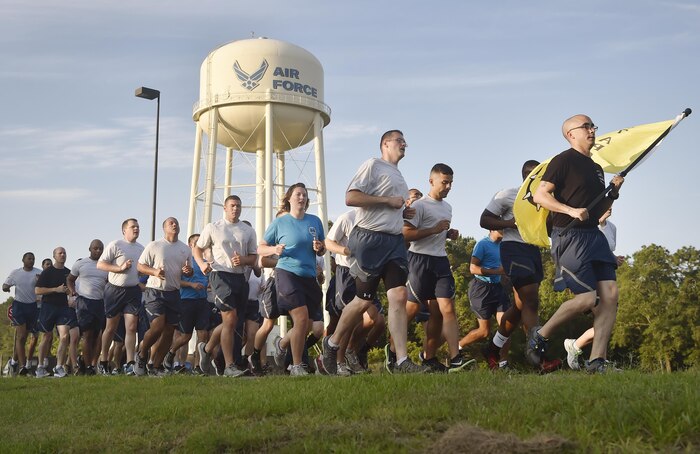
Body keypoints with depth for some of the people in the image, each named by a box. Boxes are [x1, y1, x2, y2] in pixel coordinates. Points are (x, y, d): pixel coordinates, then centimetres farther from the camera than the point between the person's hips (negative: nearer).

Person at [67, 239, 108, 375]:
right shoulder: (80, 264, 6)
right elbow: (70, 279, 14)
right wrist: (73, 291, -4)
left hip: (101, 303, 3)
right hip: (84, 302, -3)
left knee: (98, 335, 0)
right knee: (87, 335, -6)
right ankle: (88, 366, -2)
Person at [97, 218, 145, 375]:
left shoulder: (141, 248, 13)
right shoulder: (115, 245, -4)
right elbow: (100, 264, -9)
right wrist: (120, 268, -17)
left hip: (133, 291, 4)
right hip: (115, 290, -4)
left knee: (131, 327, -6)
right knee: (111, 327, 6)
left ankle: (130, 364, -8)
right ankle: (103, 361, 20)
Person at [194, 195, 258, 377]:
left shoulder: (248, 231, 12)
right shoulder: (213, 228, 4)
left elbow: (253, 258, 13)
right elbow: (198, 249, 10)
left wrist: (243, 260, -10)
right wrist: (202, 263, -11)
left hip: (240, 277, 5)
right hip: (221, 275, -5)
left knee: (230, 323, 10)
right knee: (230, 319, -16)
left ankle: (206, 348, 36)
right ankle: (229, 366, -13)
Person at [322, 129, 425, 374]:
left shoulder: (398, 176, 23)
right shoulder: (373, 165, -3)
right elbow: (350, 198, -15)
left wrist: (403, 213, 12)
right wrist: (388, 200, -14)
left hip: (395, 241, 7)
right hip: (371, 239, -7)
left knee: (399, 296, -8)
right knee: (364, 301, 0)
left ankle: (402, 361, -12)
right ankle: (332, 343, 21)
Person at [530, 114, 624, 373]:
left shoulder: (596, 168, 21)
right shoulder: (564, 161, -3)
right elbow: (539, 195, -12)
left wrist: (613, 192, 9)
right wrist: (570, 210, -23)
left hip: (593, 235, 8)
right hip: (569, 236, -8)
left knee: (610, 294, -6)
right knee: (587, 297, -15)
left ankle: (597, 361, -3)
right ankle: (540, 335, 6)